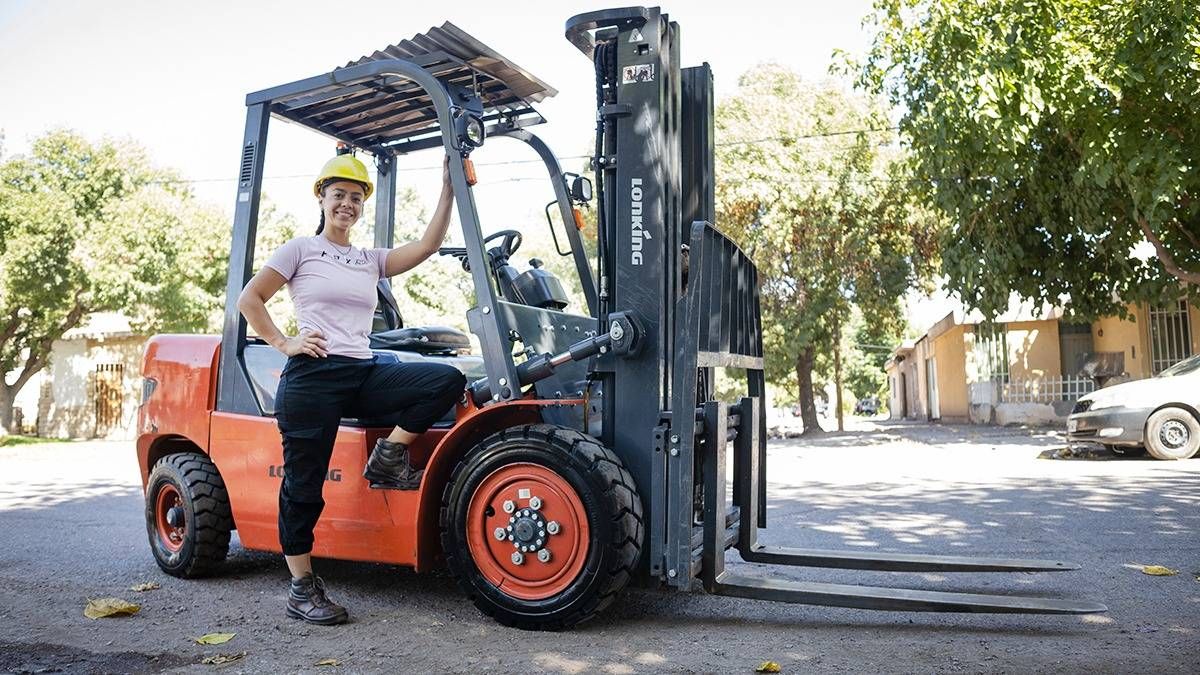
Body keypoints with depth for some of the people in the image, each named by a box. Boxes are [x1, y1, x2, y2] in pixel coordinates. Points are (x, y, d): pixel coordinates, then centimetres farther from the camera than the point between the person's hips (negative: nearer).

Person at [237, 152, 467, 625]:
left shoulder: (372, 260, 18)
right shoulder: (301, 250, 7)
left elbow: (428, 244, 5)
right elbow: (249, 300, 5)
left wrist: (448, 188, 1)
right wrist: (284, 344, -4)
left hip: (364, 374, 5)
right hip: (313, 376, -4)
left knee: (447, 380, -15)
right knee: (304, 483, -2)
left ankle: (387, 460, -4)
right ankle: (302, 588, 13)